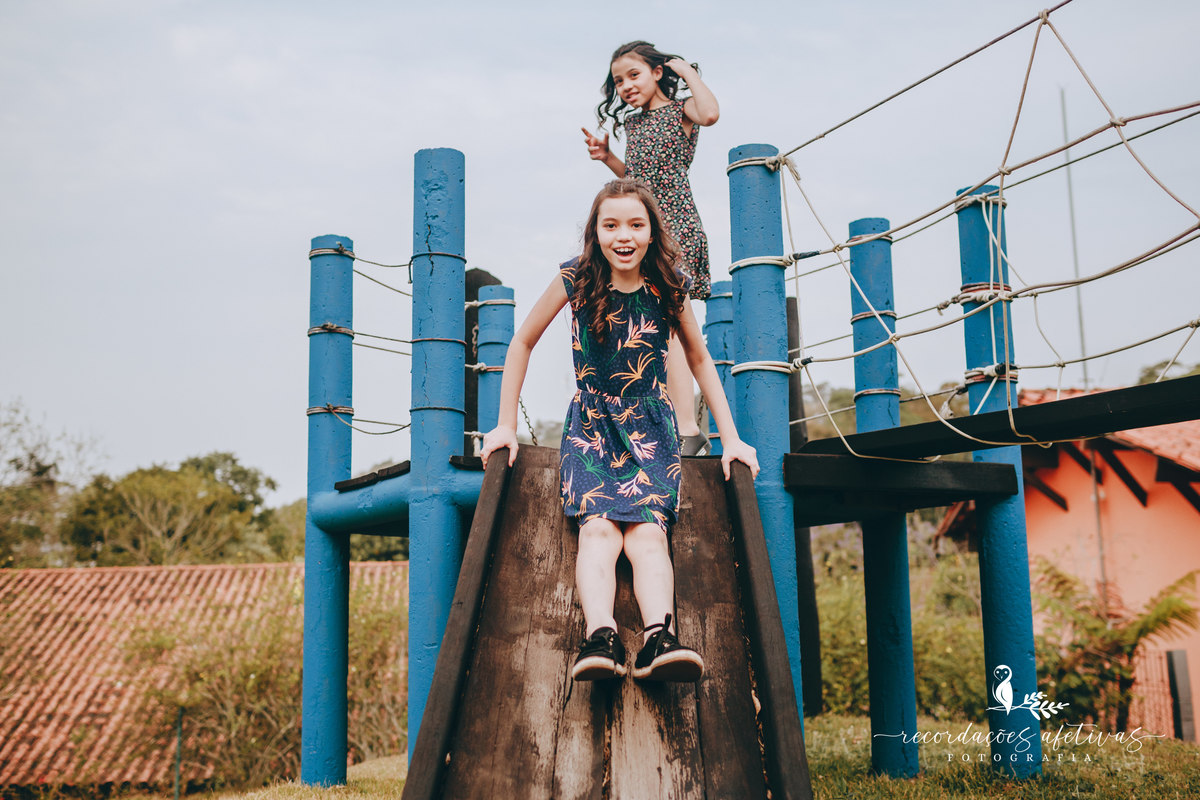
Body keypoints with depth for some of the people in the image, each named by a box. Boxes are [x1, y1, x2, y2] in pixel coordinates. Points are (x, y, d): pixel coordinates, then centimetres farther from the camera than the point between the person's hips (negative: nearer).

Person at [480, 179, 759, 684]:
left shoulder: (668, 287, -3)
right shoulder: (576, 279, -7)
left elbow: (700, 361, 10)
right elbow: (523, 344, 5)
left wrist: (730, 438, 5)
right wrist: (506, 424, 2)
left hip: (650, 428, 1)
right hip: (590, 425, 0)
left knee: (648, 530, -25)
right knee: (598, 527, -27)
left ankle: (659, 640, -43)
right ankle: (599, 637, -44)